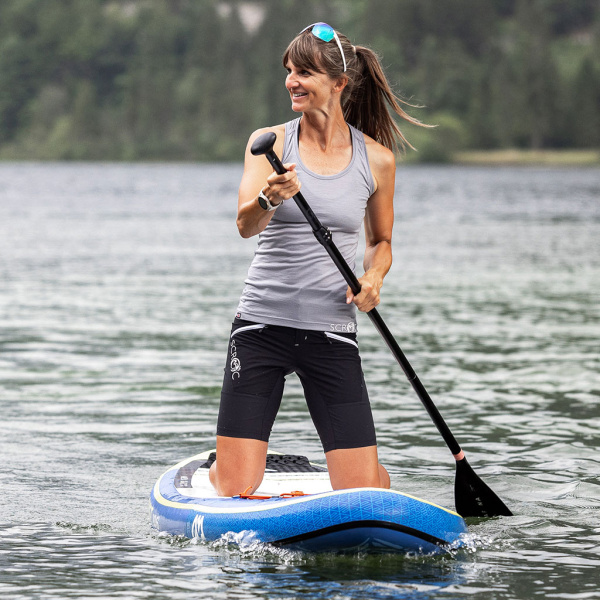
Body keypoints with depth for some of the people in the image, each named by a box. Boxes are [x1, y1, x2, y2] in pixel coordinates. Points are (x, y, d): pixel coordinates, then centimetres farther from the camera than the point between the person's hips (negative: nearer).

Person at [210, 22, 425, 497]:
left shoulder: (377, 159, 2)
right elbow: (245, 224, -16)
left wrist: (374, 277, -5)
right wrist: (270, 199, -39)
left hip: (332, 333, 1)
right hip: (262, 327, 0)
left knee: (361, 494, -5)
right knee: (235, 491, -5)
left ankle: (376, 469, 33)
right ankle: (220, 462, 33)